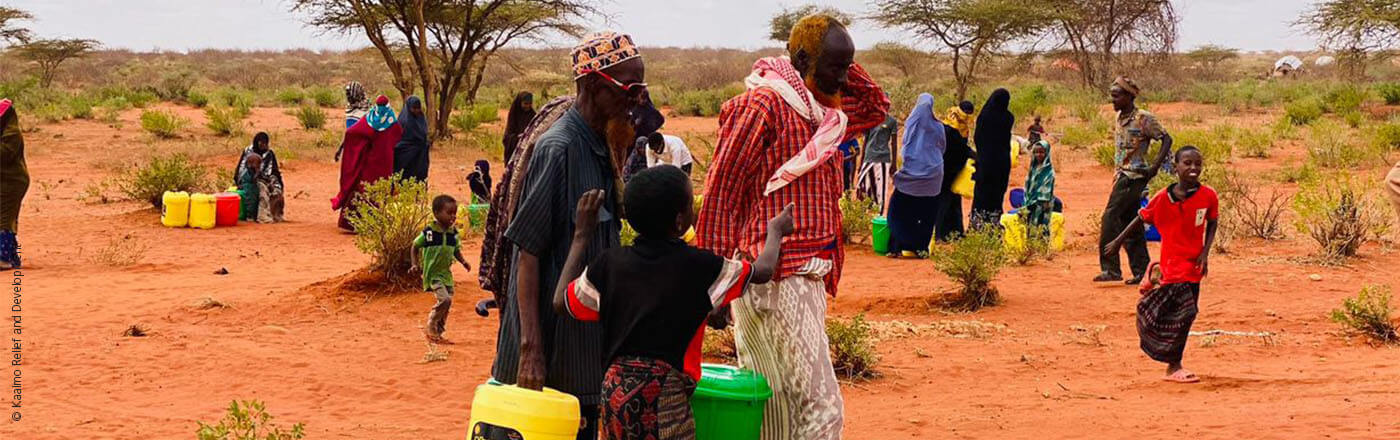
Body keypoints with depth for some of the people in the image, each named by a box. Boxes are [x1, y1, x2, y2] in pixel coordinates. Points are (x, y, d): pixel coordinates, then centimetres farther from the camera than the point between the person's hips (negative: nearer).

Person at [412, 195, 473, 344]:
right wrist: (415, 264, -9)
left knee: (447, 304, 7)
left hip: (446, 273, 6)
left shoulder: (453, 232, 3)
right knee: (444, 299, -20)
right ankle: (430, 327, 0)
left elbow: (456, 250, 15)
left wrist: (463, 261, -3)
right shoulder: (428, 232, -12)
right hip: (432, 273, -6)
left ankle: (438, 333, 22)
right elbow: (415, 247, 0)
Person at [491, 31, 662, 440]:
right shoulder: (558, 148, -15)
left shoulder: (604, 149, 10)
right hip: (554, 345, -8)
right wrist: (530, 349, -21)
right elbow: (528, 252, -18)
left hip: (590, 341, 9)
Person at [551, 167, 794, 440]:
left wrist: (582, 235, 18)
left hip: (615, 389, 5)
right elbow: (763, 271, 7)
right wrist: (775, 231, 29)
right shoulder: (697, 267, -8)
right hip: (665, 395, -5)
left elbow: (562, 303, 14)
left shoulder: (610, 264, 0)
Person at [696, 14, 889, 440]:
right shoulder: (763, 105, -10)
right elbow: (720, 192, -11)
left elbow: (876, 107, 32)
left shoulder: (823, 111, 15)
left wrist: (844, 69, 14)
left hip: (807, 276, 9)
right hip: (778, 276, -9)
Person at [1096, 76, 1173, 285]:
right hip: (1122, 175, 9)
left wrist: (1155, 166, -17)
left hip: (1135, 176, -9)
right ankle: (1141, 271, 14)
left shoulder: (1143, 119, -11)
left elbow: (1166, 139, -11)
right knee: (1129, 223, 9)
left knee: (1111, 216, -16)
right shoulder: (1120, 118, 13)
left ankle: (1110, 268, -15)